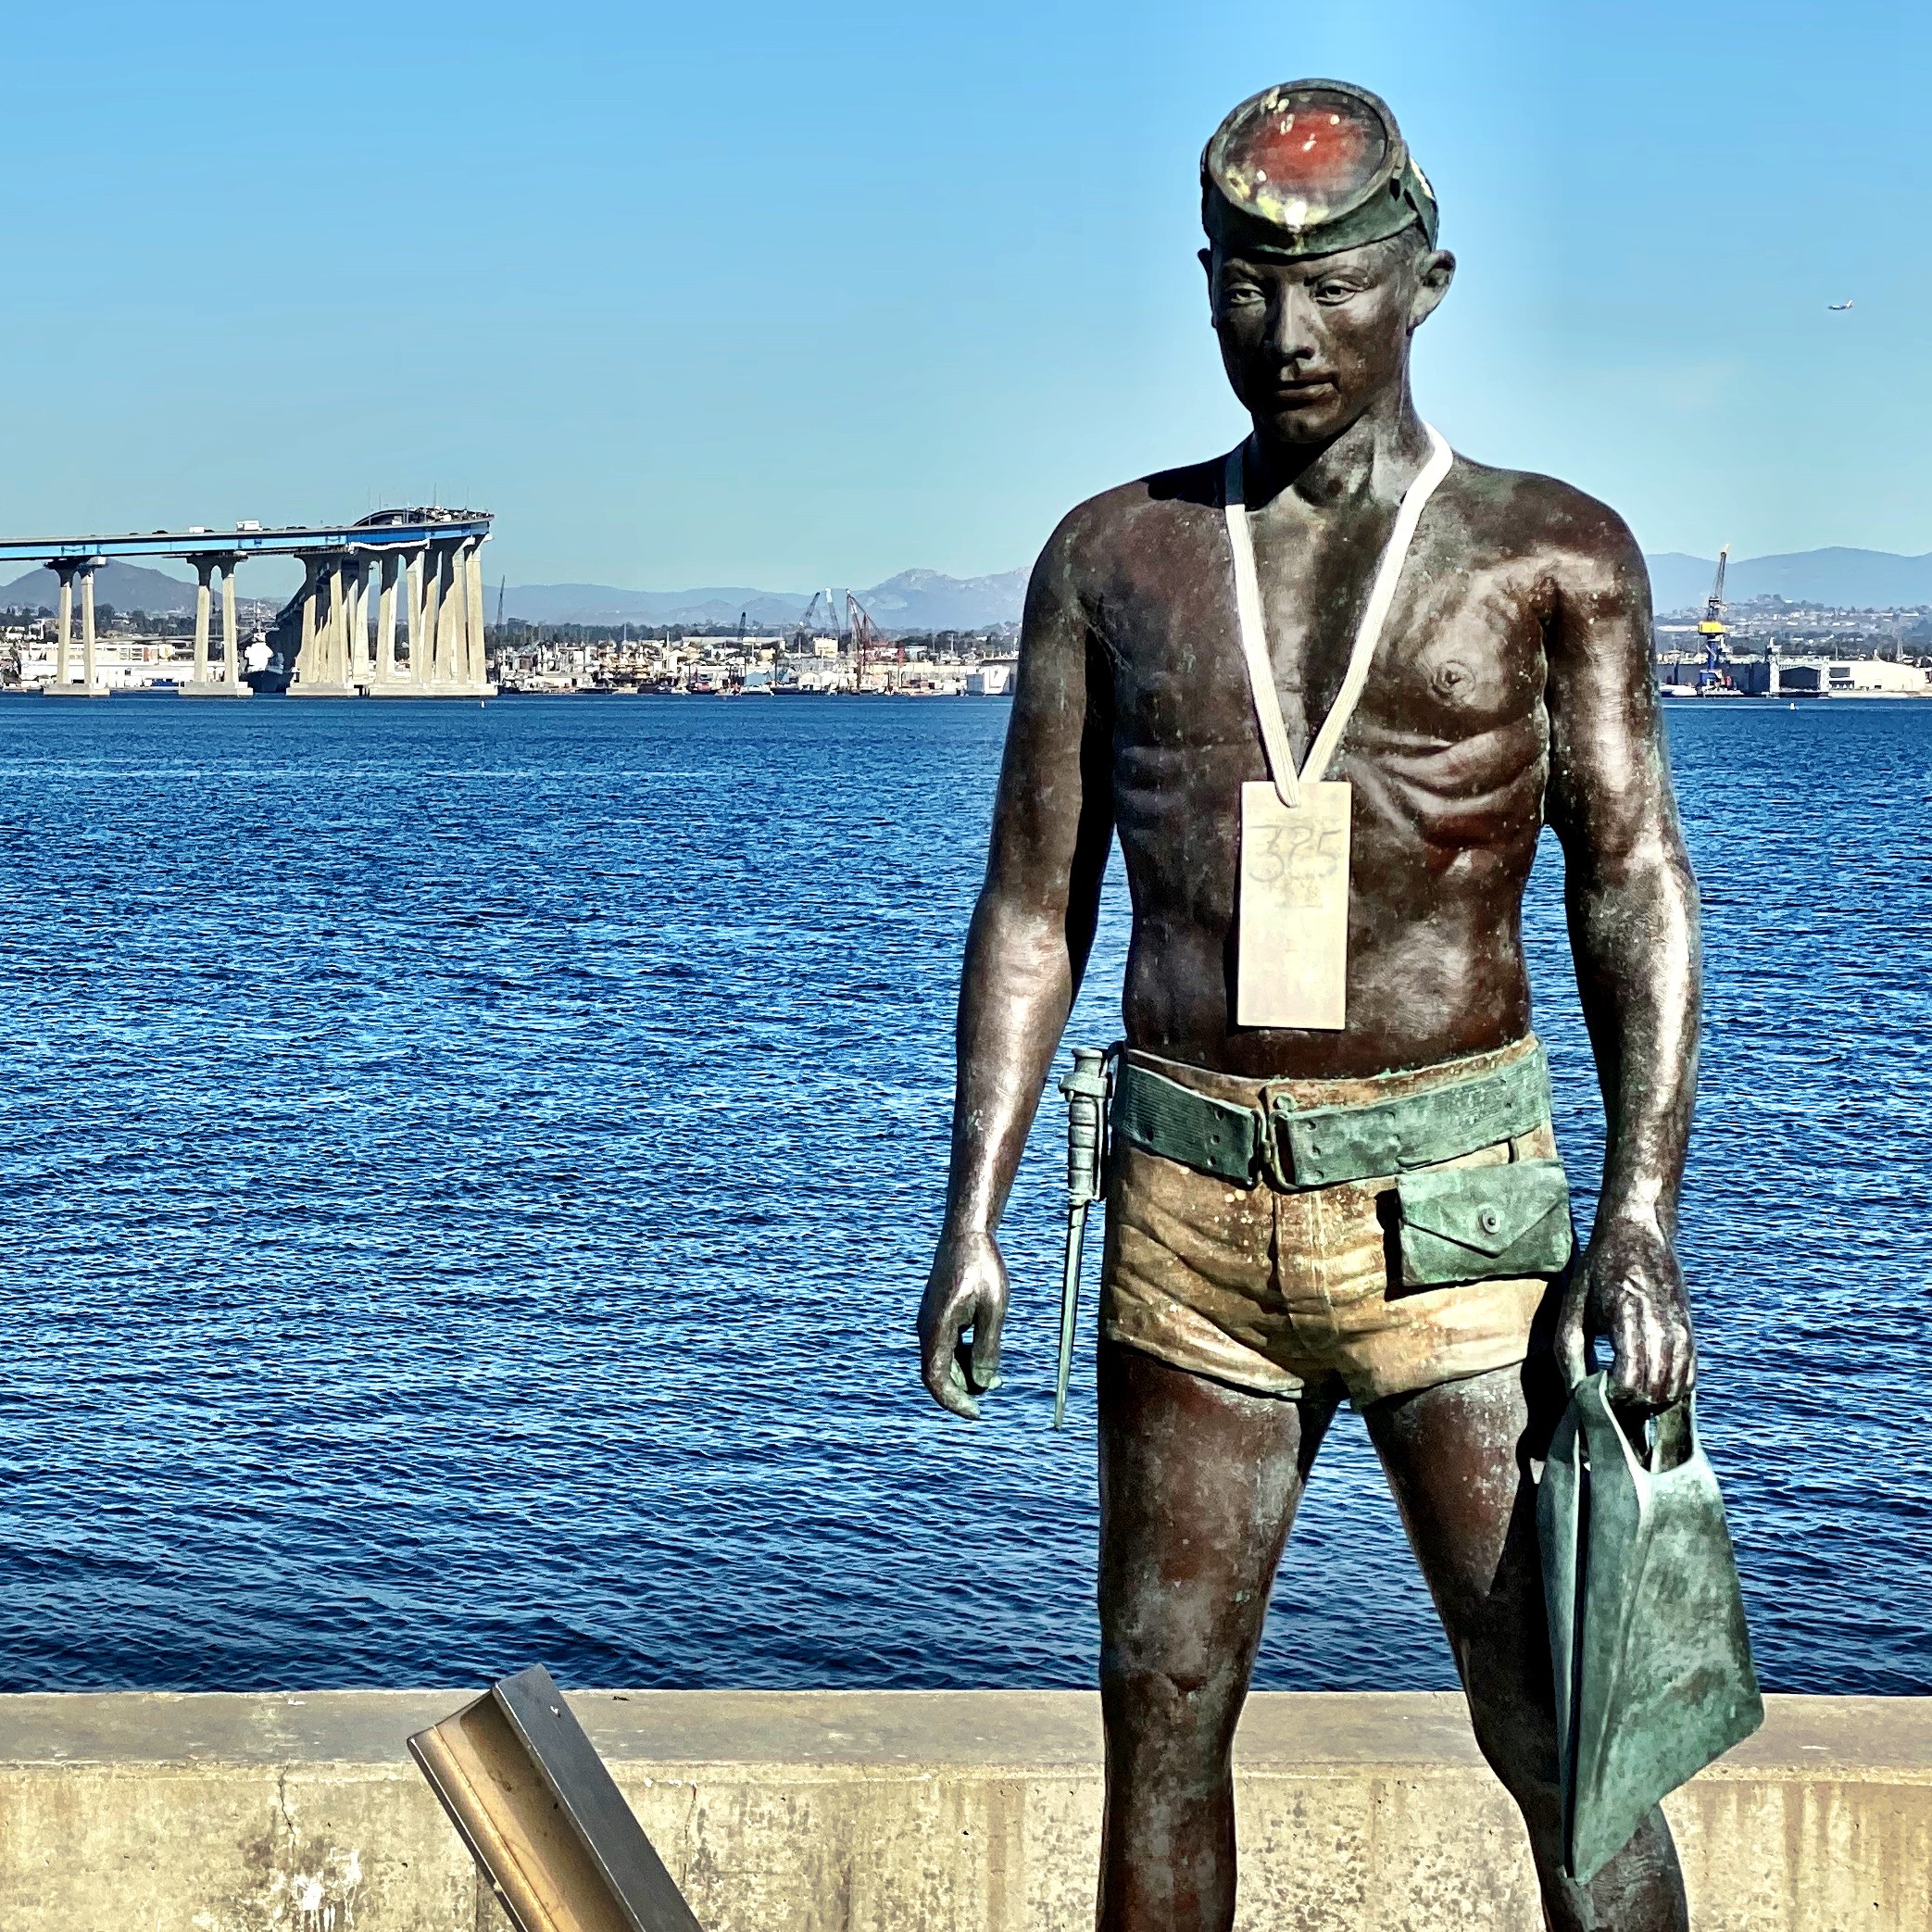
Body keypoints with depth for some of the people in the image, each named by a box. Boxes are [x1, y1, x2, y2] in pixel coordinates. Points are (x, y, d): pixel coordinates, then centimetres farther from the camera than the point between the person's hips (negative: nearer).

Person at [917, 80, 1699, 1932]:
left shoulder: (1549, 554, 3)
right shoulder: (1115, 556, 8)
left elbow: (1635, 891, -2)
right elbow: (1033, 900, 9)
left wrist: (1640, 1211, -14)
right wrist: (973, 1212, 1)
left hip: (1449, 1201, -2)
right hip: (1188, 1200, 2)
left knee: (1562, 1729, -3)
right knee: (1161, 1712, 9)